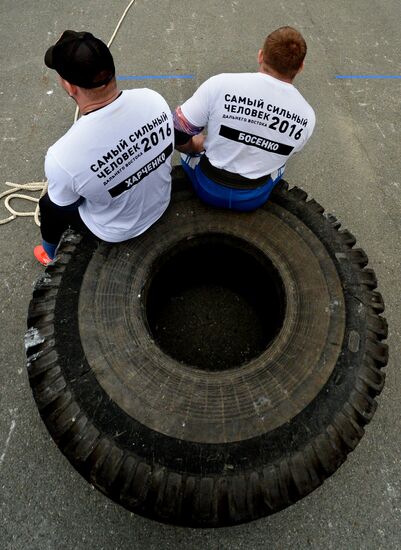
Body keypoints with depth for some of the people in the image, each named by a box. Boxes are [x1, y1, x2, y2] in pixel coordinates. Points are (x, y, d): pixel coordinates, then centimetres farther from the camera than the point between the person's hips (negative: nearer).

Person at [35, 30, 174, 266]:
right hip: (161, 202, 5)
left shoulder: (62, 157, -36)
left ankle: (51, 254, 56)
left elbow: (63, 205, -15)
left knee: (49, 205, 25)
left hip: (118, 230, -4)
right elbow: (167, 147, -2)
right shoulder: (154, 99, -23)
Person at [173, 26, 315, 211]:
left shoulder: (221, 84, -21)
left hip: (208, 189, -1)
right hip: (255, 199, 2)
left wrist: (199, 145, 8)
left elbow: (177, 135, -14)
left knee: (190, 141, 28)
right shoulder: (307, 116, -11)